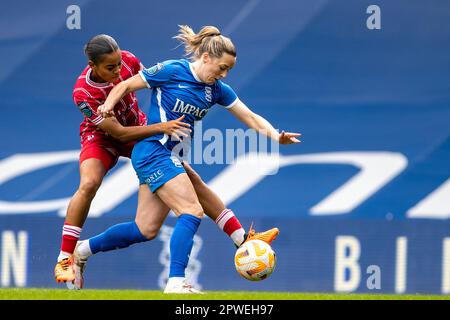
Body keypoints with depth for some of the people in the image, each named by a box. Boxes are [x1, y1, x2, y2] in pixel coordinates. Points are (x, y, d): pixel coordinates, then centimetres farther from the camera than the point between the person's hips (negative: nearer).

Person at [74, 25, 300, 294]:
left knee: (146, 229, 8)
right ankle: (176, 282, -23)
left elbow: (251, 117, 6)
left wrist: (276, 135, -11)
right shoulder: (172, 71, -11)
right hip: (153, 150, -8)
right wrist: (108, 105, -22)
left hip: (168, 156, 8)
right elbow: (126, 85, -4)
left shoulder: (217, 90, 7)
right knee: (192, 212, -18)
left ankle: (83, 250, 23)